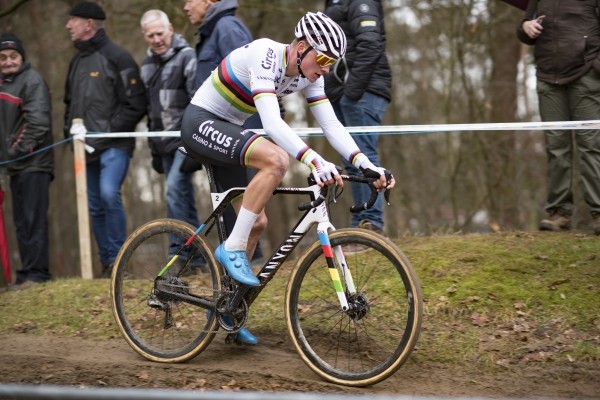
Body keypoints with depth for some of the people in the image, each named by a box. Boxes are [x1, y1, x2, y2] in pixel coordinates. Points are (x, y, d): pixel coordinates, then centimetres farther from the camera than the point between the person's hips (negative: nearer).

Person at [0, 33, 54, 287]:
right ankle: (28, 272, 16)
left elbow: (38, 123, -18)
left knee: (32, 219, -10)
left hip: (33, 163, -8)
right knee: (21, 220, 10)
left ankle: (36, 272, -9)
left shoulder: (32, 81, -9)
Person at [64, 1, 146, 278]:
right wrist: (71, 129, 9)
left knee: (109, 193, -24)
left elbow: (135, 105, -10)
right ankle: (107, 264, 16)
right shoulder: (76, 61, 16)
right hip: (87, 148, 8)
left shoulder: (117, 57, -6)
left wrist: (109, 130, -16)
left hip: (114, 145, -7)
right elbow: (69, 102, 27)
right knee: (95, 207, 8)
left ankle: (117, 260, -14)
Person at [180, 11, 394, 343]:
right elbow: (272, 122, -39)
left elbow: (331, 124, -5)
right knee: (277, 159, -32)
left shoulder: (308, 75, -2)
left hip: (226, 131, 9)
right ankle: (232, 248, -21)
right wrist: (314, 161, -50)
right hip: (201, 123, -9)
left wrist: (366, 165, -19)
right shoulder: (265, 56, -27)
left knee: (257, 223, 6)